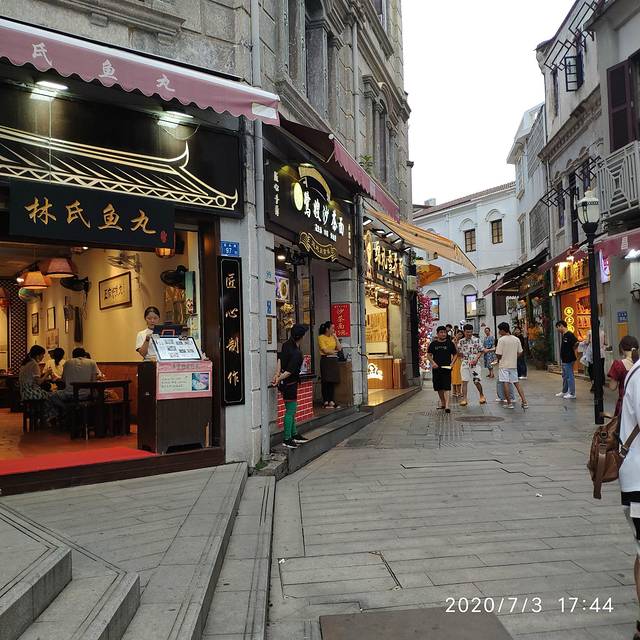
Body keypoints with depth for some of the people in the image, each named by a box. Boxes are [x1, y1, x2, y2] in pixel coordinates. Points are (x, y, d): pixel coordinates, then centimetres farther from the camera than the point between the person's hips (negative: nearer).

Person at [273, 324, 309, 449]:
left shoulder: (286, 345, 0)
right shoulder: (296, 353, -25)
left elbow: (280, 358, 6)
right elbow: (289, 371, -24)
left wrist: (278, 374, 1)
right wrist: (279, 379, -15)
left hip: (284, 382, 9)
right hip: (290, 383, -9)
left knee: (292, 409, 18)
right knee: (290, 411, -1)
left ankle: (294, 435, 29)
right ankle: (287, 439, 5)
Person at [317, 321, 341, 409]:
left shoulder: (333, 337, 15)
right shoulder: (321, 337, -4)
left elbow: (339, 348, 7)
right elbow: (325, 350, -11)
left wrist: (335, 337, 3)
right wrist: (334, 351, 2)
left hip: (334, 360, 6)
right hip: (325, 360, -6)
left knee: (333, 381, 3)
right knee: (326, 381, -4)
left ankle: (331, 401, 8)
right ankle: (325, 402, 0)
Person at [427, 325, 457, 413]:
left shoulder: (450, 343, 3)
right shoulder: (433, 344, 5)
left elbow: (455, 354, 9)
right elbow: (429, 355, 8)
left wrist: (452, 363, -6)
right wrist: (433, 362, -9)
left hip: (446, 367, -2)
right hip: (436, 368, 3)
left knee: (446, 387, -11)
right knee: (439, 387, 11)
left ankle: (446, 405, -16)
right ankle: (442, 402, 28)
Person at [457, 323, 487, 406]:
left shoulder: (476, 340, -1)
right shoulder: (461, 341, 6)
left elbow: (481, 351, 1)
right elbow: (459, 354, 10)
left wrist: (476, 359, -12)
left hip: (475, 363, -2)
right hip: (465, 363, 2)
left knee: (477, 381, -2)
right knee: (464, 381, -1)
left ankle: (482, 395, 23)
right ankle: (464, 399, 3)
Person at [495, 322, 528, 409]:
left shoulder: (501, 340, -12)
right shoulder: (516, 339, 5)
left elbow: (498, 355, -13)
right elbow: (519, 352, 9)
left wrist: (498, 359, 7)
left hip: (504, 365, -6)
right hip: (514, 364, 6)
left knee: (505, 383, -1)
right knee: (516, 382, 12)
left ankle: (509, 403, 1)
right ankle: (524, 402, 7)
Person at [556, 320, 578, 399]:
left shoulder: (569, 334, -17)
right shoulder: (563, 335, 11)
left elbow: (576, 343, -28)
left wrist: (573, 350, -12)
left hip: (569, 359, -10)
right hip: (564, 359, 10)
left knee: (570, 376, -3)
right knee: (564, 376, 18)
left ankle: (572, 393, 3)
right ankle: (564, 392, 29)